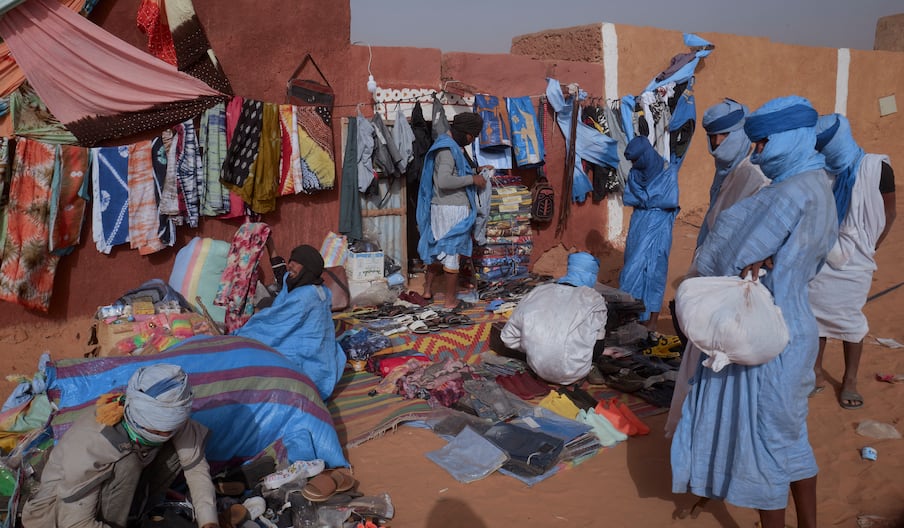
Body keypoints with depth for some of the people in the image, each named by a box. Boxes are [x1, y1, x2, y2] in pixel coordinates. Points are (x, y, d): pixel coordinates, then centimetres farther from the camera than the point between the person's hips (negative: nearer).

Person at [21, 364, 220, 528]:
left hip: (117, 491, 6)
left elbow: (196, 467, -16)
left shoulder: (168, 417, -24)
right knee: (125, 465, -34)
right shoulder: (90, 443, -37)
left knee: (180, 448, -14)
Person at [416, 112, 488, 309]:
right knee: (451, 251, 0)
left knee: (437, 247, 19)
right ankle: (449, 300, 10)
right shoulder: (448, 149, -19)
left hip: (441, 207, 10)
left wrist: (475, 170, 14)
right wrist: (472, 179, -22)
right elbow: (444, 181, -30)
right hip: (452, 210, -10)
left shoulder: (452, 145, 13)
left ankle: (428, 289, 33)